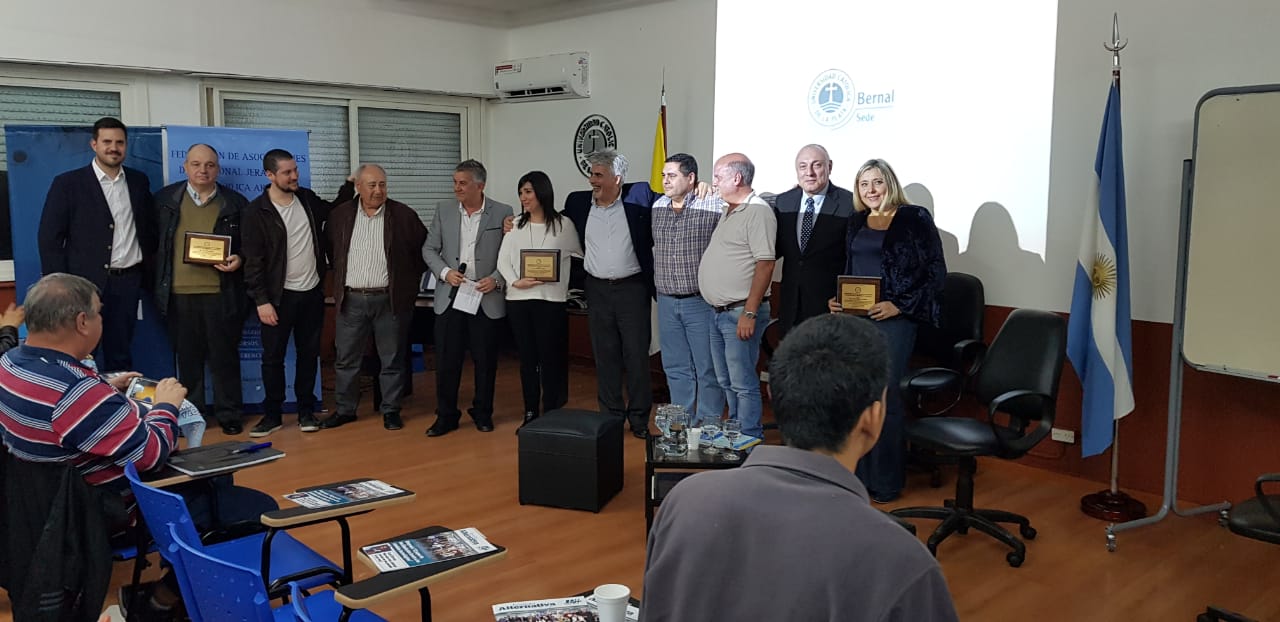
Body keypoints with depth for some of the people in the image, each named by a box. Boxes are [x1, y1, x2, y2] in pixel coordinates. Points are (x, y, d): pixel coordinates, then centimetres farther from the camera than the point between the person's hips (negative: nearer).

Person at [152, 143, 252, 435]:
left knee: (224, 356, 5)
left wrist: (239, 260, -11)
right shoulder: (165, 198, 9)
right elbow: (154, 241, 10)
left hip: (221, 293, -1)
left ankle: (229, 414, 15)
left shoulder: (236, 202, 6)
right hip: (179, 293, 1)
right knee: (187, 357, 9)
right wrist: (156, 284, 3)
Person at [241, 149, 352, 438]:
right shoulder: (257, 211, -10)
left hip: (312, 292, 4)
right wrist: (261, 300, -15)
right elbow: (253, 259, -10)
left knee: (308, 354, 10)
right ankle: (272, 414, 16)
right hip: (279, 296, -4)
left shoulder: (308, 199, 5)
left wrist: (349, 185, 9)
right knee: (273, 357, 4)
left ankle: (306, 411, 21)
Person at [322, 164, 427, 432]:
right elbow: (331, 249, 16)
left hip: (391, 300, -2)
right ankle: (345, 409, 22)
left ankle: (391, 410, 17)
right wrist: (340, 281, 13)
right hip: (351, 300, 2)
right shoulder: (340, 215, 4)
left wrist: (409, 281, 4)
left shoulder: (404, 215, -2)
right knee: (346, 359, 8)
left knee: (393, 360, 5)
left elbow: (423, 250, 6)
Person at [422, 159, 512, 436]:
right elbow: (429, 249, 9)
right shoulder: (444, 210, 6)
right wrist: (445, 272, -7)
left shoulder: (502, 213, -2)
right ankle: (446, 416, 16)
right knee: (446, 360, 4)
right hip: (450, 297, 2)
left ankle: (482, 413, 23)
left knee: (485, 360, 7)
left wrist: (496, 279, -14)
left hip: (487, 298, -2)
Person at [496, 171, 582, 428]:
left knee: (551, 358, -1)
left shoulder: (563, 224, 2)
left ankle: (551, 415, 9)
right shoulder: (515, 225, 9)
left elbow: (578, 255, 9)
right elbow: (503, 259, 4)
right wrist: (515, 281, -12)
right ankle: (530, 414, 16)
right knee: (527, 358, 8)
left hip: (551, 300, -3)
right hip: (519, 299, 3)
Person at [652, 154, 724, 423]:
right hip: (666, 301, 6)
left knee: (708, 370, 2)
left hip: (701, 301, -6)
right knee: (675, 368, 14)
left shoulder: (714, 205, -11)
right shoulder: (658, 205, 8)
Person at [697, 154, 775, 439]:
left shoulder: (757, 212, -13)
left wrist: (749, 313, -22)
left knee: (743, 383, -4)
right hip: (719, 313, 10)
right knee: (727, 381, 16)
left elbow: (765, 265, -19)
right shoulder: (729, 212, 16)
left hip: (740, 313, -9)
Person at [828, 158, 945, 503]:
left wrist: (900, 305, -15)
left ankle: (887, 481, 11)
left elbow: (936, 271, -7)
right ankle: (859, 474, 21)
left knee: (885, 398, -2)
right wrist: (836, 300, 4)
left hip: (892, 318, -6)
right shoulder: (857, 221, 14)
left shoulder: (915, 218, -4)